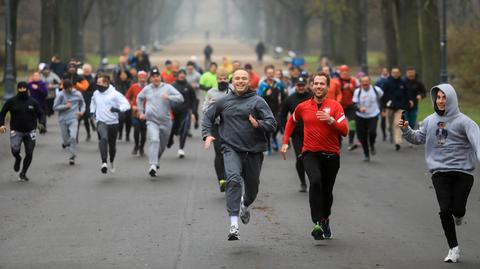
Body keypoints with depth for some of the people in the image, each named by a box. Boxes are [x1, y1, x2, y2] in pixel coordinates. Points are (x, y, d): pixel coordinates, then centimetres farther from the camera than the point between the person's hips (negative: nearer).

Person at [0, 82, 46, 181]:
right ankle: (18, 159, 14)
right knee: (15, 149, -23)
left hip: (30, 132, 1)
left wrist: (41, 124, -14)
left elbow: (41, 114, 5)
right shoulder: (11, 102, 0)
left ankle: (23, 174, 19)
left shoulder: (33, 102, 2)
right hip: (16, 131, -1)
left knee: (29, 153, 1)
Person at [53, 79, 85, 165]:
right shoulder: (60, 95, -5)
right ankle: (65, 142, 46)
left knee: (73, 137, -16)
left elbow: (82, 103, 17)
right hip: (63, 119, 0)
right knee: (66, 139, 7)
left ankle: (72, 156, -5)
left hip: (73, 119, 0)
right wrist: (65, 106, -15)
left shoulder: (78, 94, 1)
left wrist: (82, 111, -1)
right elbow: (55, 107, -4)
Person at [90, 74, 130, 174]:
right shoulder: (96, 93, 8)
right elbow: (93, 102, 32)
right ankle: (104, 163, -37)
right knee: (103, 138, -28)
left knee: (112, 145, 12)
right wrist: (92, 111, 18)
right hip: (101, 122, 1)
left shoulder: (114, 94, -9)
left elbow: (126, 105, -14)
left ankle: (112, 161, 44)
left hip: (113, 123, -1)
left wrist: (117, 109, -31)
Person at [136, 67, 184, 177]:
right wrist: (141, 112, 21)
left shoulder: (167, 87, 0)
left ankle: (155, 160, 44)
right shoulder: (147, 89, 7)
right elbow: (139, 98, 27)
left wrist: (169, 97, -25)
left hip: (165, 121, 2)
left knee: (163, 145, 16)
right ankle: (153, 166, -33)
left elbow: (180, 98, -9)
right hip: (152, 121, -1)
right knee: (154, 140, -24)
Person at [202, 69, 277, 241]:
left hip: (253, 150, 1)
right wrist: (207, 134, 3)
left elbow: (272, 124, -6)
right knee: (234, 180, -24)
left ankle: (245, 205, 53)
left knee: (252, 187, 15)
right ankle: (234, 225, -28)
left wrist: (258, 124, -25)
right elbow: (208, 117, 19)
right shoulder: (223, 102, 6)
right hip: (231, 149, -1)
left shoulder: (257, 101, 0)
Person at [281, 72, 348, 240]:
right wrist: (285, 142, 17)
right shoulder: (303, 107, 4)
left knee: (327, 191, 12)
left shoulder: (335, 106, -3)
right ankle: (317, 223, -28)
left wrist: (330, 120, -27)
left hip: (331, 155, 0)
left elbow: (344, 131, -12)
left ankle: (325, 219, 41)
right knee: (315, 181, -27)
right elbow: (291, 121, 24)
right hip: (310, 153, 0)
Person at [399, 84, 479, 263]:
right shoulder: (430, 121, 8)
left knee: (458, 209, -8)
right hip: (440, 172, 3)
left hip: (462, 172, -2)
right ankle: (453, 249, 6)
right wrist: (406, 130, -3)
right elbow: (418, 138, 17)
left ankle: (458, 214, 35)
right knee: (445, 210, -8)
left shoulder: (462, 121, -6)